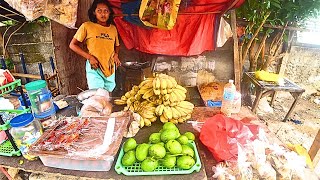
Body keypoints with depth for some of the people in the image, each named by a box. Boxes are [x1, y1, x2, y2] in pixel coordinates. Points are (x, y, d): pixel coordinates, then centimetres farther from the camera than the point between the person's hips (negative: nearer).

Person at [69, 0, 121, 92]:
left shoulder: (113, 28, 8)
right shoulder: (87, 26, -4)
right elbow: (72, 45, -1)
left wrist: (116, 54, 1)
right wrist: (89, 57, -12)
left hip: (110, 69, 4)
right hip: (94, 68, -4)